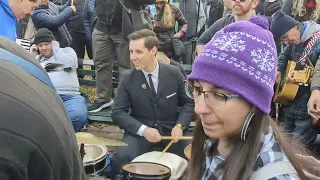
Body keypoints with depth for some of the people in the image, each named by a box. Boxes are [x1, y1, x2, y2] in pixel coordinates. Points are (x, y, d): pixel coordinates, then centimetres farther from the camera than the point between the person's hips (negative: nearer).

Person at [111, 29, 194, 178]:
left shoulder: (174, 73, -3)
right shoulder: (127, 78, -4)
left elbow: (188, 103, 5)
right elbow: (118, 112, -5)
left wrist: (180, 125, -14)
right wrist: (143, 129, -20)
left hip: (170, 130, 1)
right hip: (140, 132, -1)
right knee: (120, 158, -29)